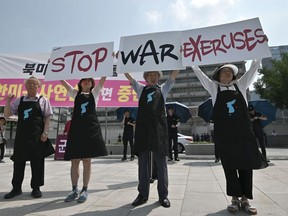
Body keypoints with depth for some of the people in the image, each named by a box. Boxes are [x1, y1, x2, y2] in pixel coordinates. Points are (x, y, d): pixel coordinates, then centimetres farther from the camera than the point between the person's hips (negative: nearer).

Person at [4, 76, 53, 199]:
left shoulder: (43, 100, 2)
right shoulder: (19, 100, 11)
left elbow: (47, 118, -1)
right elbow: (7, 114, 9)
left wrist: (45, 132, -9)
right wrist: (8, 101, -4)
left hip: (37, 136, -3)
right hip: (21, 134, 3)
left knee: (37, 162, 4)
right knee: (18, 161, 9)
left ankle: (36, 188, 17)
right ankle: (16, 188, 24)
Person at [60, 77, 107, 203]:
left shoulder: (94, 93, 11)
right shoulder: (75, 93, 16)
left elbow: (103, 78, 5)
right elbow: (62, 81, 12)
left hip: (91, 129, -2)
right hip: (76, 129, 2)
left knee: (87, 161, 3)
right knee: (74, 161, 5)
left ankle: (85, 190, 14)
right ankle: (74, 190, 19)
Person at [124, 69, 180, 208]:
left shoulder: (163, 89, 15)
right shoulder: (140, 89, 16)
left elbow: (174, 74, 9)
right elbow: (127, 75, 12)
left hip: (159, 128, -1)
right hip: (142, 128, 1)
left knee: (161, 162, 3)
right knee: (143, 162, 6)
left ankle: (163, 195, 15)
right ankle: (143, 194, 18)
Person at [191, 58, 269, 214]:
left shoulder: (240, 85, 14)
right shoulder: (214, 87, 9)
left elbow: (253, 69, 14)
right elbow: (199, 73, 8)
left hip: (243, 131, 2)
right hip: (224, 133, -1)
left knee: (246, 164, 4)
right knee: (229, 166, 3)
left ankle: (245, 199, 17)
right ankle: (235, 198, 16)